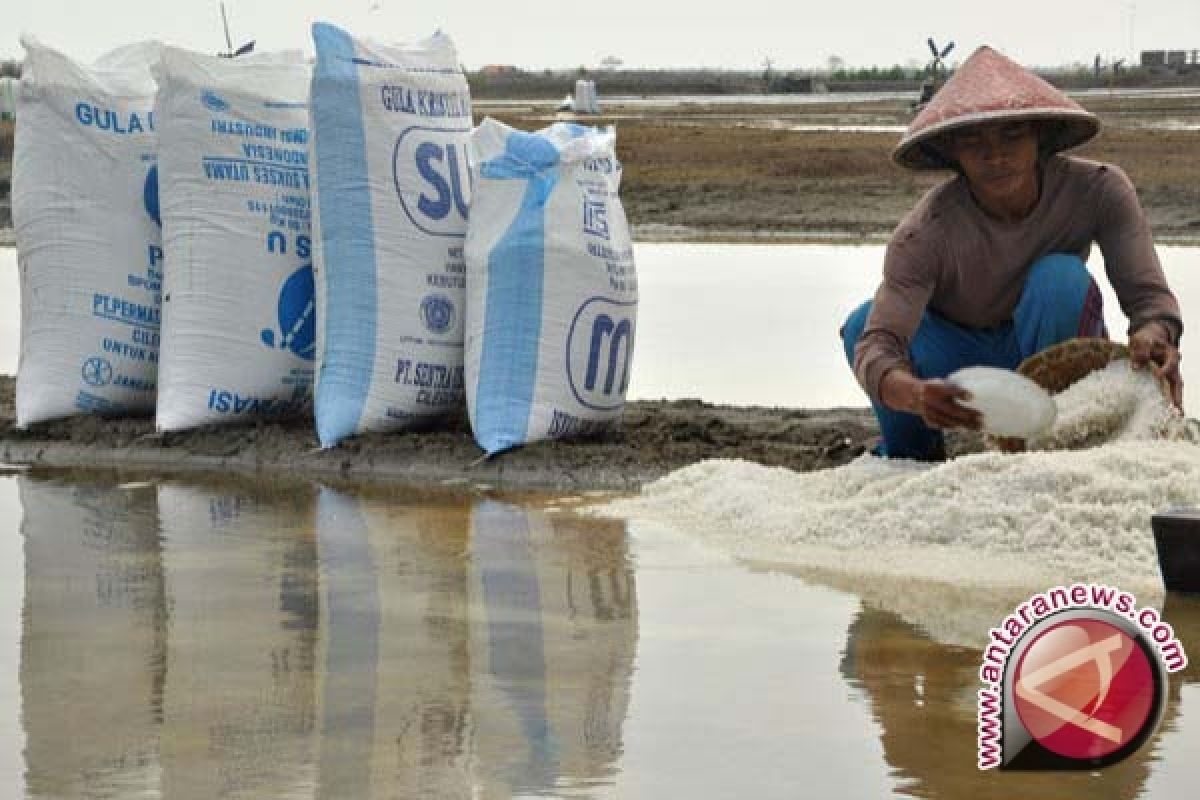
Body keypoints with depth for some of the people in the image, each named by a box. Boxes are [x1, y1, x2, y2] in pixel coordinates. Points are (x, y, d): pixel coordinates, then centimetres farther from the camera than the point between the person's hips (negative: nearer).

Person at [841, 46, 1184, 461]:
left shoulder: (1098, 189, -25)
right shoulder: (924, 234, -30)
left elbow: (1147, 292, -28)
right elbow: (876, 347, -39)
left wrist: (1154, 334, -55)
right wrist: (916, 395, -63)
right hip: (957, 351, 0)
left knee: (1063, 279, -32)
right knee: (864, 323, -28)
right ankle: (913, 453, -1)